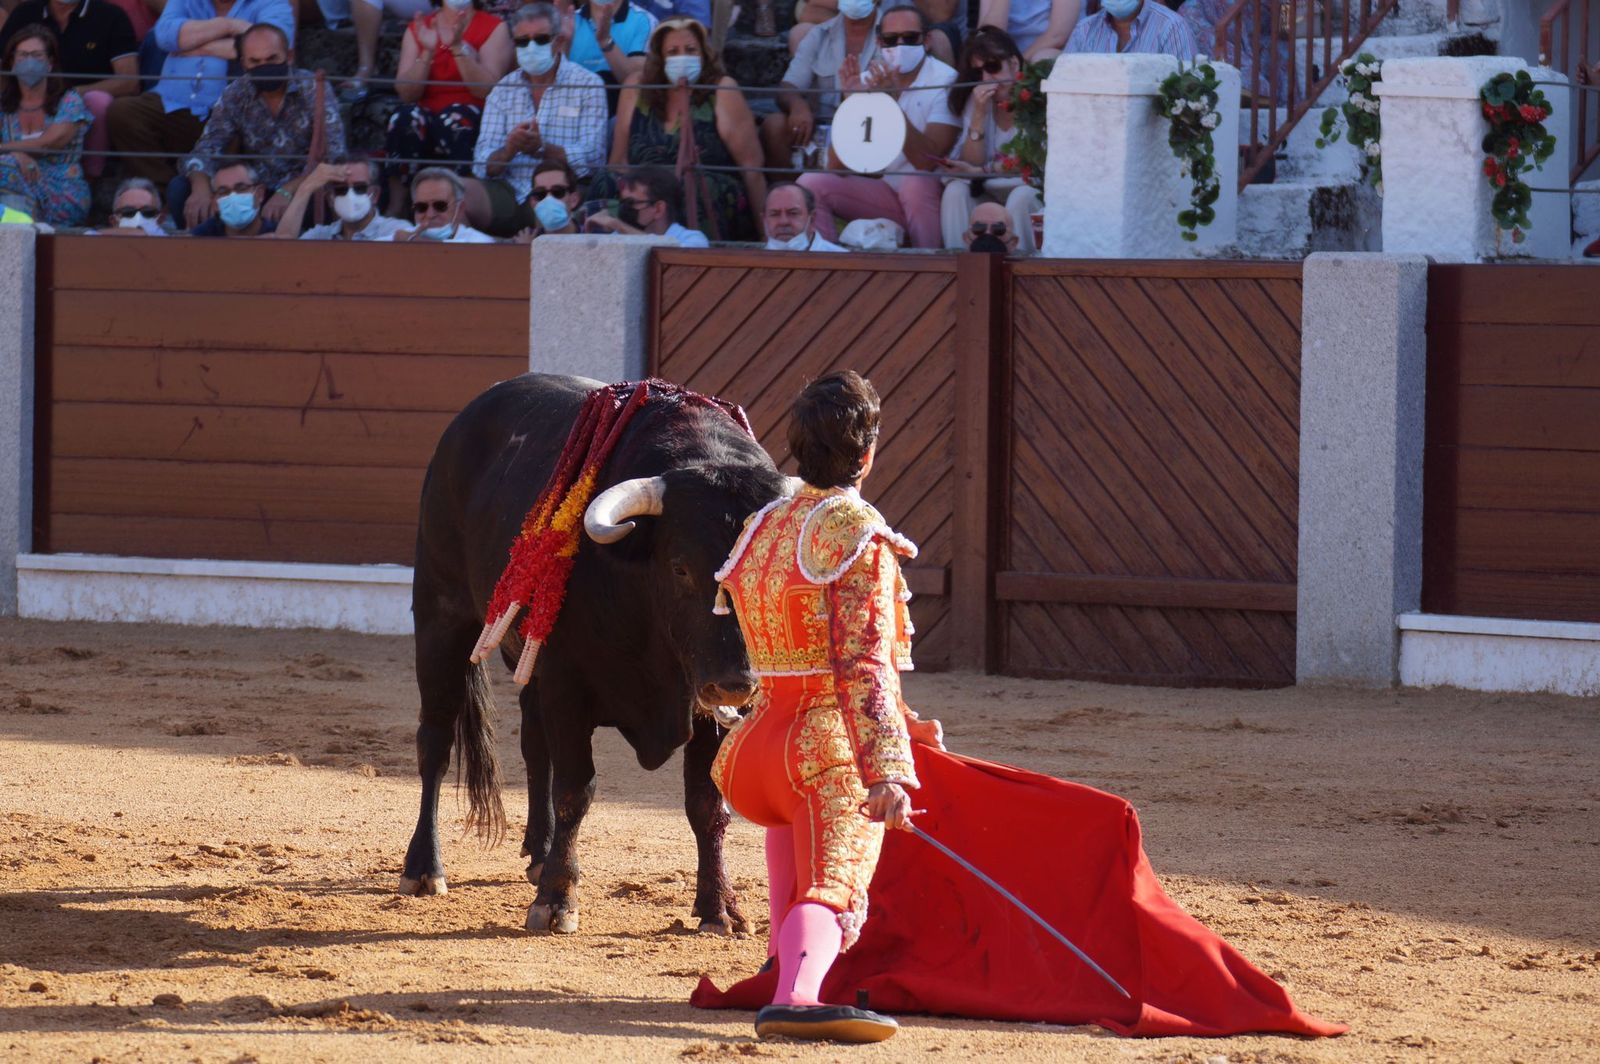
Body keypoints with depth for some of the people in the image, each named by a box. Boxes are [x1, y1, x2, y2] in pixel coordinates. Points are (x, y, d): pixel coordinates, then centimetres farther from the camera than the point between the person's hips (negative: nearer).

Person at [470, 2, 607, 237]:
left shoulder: (587, 85, 4)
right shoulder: (504, 90, 15)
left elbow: (591, 158, -8)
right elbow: (483, 165, 5)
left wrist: (542, 149, -23)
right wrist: (508, 150, -17)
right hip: (511, 194, 3)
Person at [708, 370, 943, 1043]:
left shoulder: (760, 528, 15)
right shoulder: (858, 534, -9)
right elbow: (864, 663, -20)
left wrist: (899, 726, 28)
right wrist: (887, 769, -25)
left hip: (758, 748, 7)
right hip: (836, 753, -7)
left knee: (794, 812, 41)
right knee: (834, 890, -19)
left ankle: (783, 954, 40)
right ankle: (795, 997, -48)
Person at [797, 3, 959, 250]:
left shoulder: (946, 82, -12)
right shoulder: (868, 81, 3)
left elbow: (928, 162, -23)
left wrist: (893, 101, -30)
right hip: (886, 191, 5)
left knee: (916, 184, -37)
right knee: (810, 183, -12)